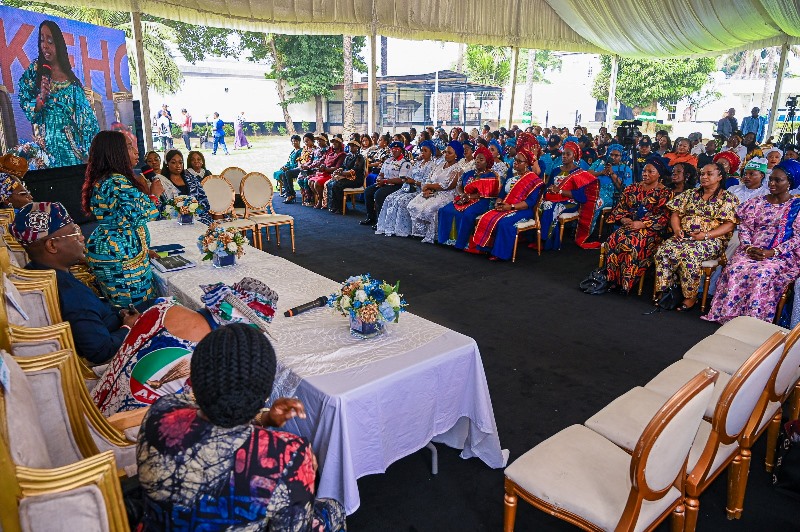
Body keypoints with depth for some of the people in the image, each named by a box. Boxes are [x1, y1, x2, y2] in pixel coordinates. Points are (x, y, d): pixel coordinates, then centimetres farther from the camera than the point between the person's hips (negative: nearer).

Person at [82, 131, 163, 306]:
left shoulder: (97, 181, 12)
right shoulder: (118, 181, -19)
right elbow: (144, 214, -21)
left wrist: (143, 192, 23)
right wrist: (153, 195, -4)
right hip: (122, 255, -10)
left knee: (115, 304, 17)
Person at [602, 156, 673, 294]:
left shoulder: (665, 193, 3)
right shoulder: (632, 188, 17)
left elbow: (664, 217, -6)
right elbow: (620, 207, 15)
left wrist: (642, 224, -17)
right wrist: (623, 219, -7)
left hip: (650, 230, -4)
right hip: (628, 225, 4)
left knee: (634, 244, -34)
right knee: (613, 240, -28)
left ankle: (626, 282, -25)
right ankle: (613, 280, -23)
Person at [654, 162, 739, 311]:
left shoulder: (727, 198, 3)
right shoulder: (690, 194, 18)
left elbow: (729, 225, -6)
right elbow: (675, 214, 15)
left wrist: (706, 235, -19)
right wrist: (677, 229, -6)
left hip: (712, 240, -4)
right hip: (684, 236, 4)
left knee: (688, 254, -36)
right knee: (664, 250, -27)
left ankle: (690, 297, -21)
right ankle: (664, 291, -20)